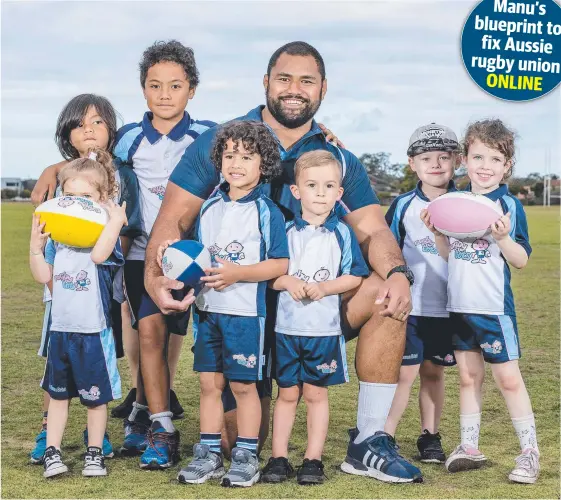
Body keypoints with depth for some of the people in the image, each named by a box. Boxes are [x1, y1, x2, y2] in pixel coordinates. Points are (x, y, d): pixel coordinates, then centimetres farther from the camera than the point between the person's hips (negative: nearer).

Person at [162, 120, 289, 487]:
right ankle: (209, 454, 19)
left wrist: (237, 273, -21)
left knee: (243, 384, 3)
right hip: (209, 309, 5)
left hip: (246, 312, -5)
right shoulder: (210, 209, 10)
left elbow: (280, 264, -12)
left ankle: (247, 457, 14)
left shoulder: (267, 211, -8)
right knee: (209, 383, 10)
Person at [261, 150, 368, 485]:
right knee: (287, 393, 8)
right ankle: (279, 458, 14)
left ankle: (313, 459, 13)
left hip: (325, 328, -1)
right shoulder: (286, 231, 3)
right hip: (287, 327, 1)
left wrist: (324, 287, -16)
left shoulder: (342, 234, -1)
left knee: (316, 394, 6)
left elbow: (355, 277, -3)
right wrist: (287, 282, -16)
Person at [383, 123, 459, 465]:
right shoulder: (403, 206, 0)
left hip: (448, 308, 2)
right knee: (405, 372, -4)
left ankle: (430, 437, 24)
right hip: (409, 306, -1)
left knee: (434, 372, 12)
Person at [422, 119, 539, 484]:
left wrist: (503, 238, -24)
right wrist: (436, 232, -6)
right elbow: (448, 254, 11)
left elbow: (522, 260, -7)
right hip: (459, 304, 5)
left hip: (495, 306, -5)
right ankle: (469, 447, 22)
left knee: (508, 378, -2)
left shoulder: (510, 205, -7)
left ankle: (530, 452, 7)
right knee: (468, 376, 13)